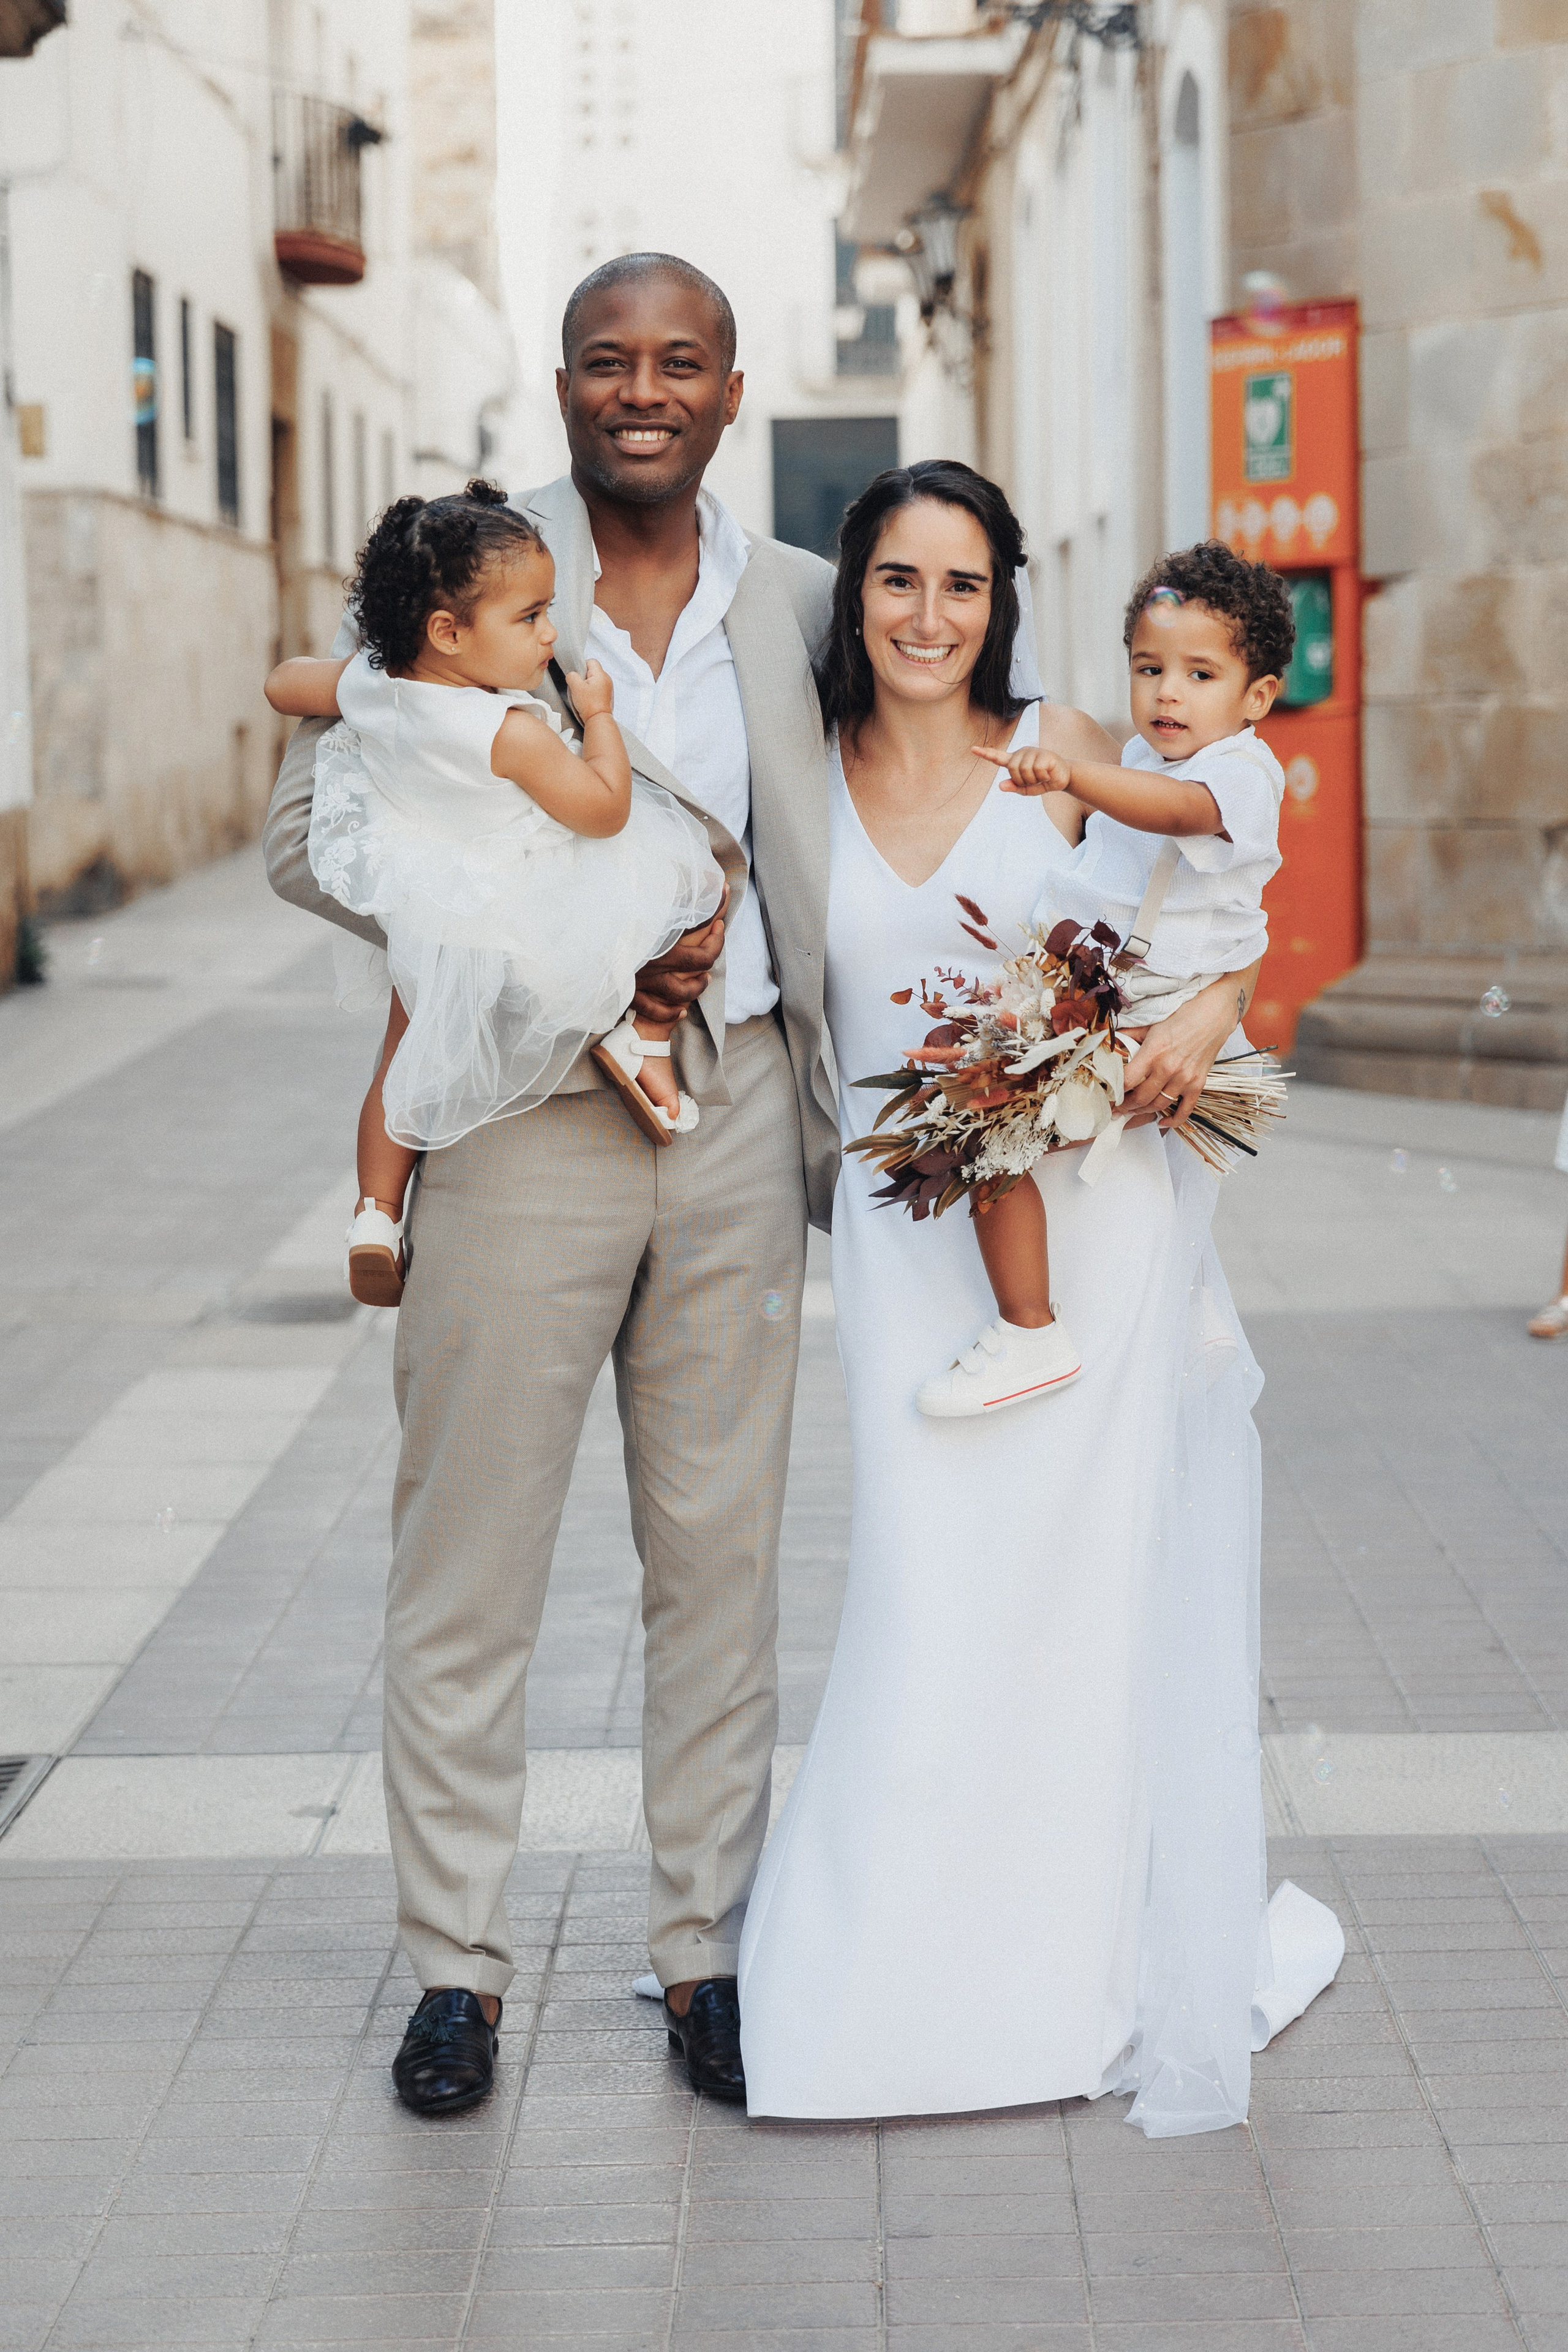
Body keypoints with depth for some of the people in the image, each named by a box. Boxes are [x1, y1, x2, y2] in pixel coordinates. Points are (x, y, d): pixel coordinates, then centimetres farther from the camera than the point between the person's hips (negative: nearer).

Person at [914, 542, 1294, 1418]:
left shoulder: (1242, 771, -17)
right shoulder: (1144, 757, 12)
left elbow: (1180, 809, -44)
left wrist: (1075, 777, -58)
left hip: (1154, 1032, -11)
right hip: (1100, 1007, 11)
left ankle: (1031, 1336, -14)